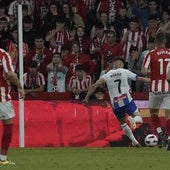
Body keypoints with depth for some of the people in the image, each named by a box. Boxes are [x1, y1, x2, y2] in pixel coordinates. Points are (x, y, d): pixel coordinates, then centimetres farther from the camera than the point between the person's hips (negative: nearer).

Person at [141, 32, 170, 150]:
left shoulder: (151, 54, -5)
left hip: (156, 88, -1)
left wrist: (151, 72, 8)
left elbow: (144, 71, -11)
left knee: (153, 112, 17)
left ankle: (160, 133, -2)